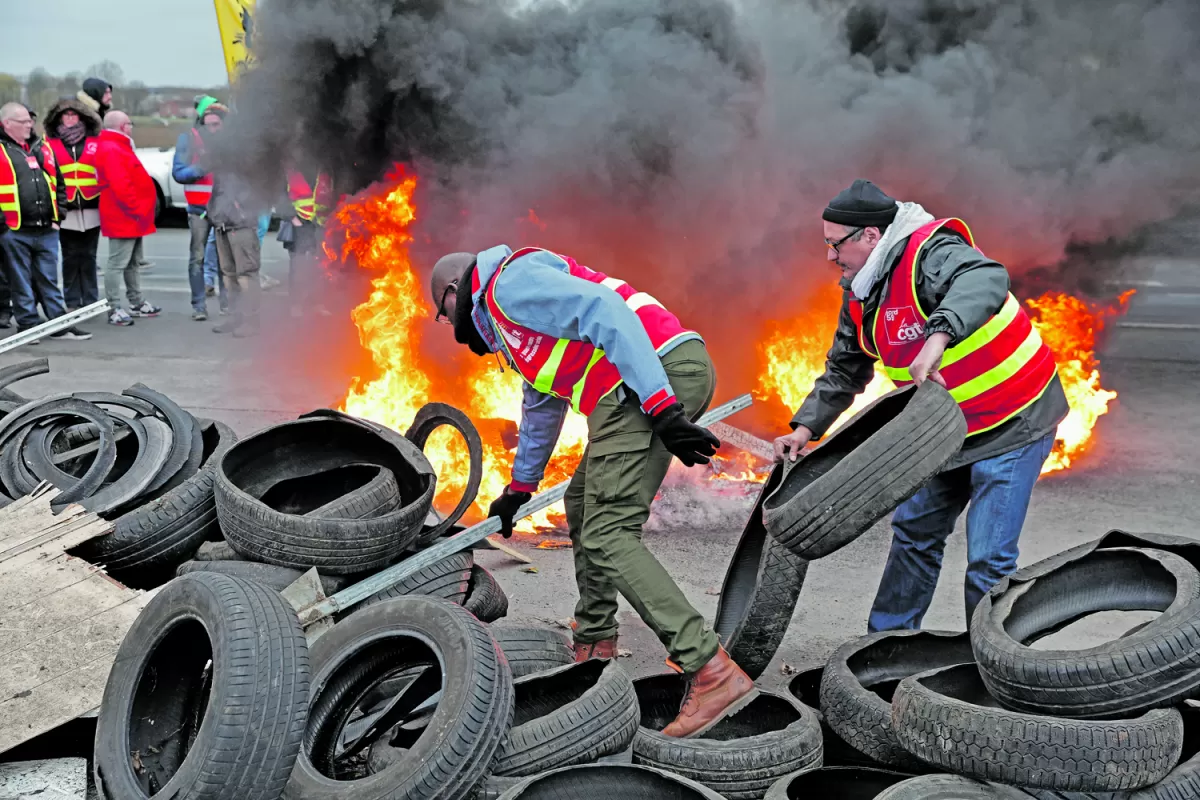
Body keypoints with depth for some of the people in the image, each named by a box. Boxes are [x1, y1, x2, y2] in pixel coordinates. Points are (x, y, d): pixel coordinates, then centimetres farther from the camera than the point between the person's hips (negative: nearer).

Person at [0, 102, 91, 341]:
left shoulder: (42, 148, 15)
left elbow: (59, 184, 20)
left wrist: (58, 216, 11)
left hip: (46, 231, 5)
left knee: (49, 280, 11)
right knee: (22, 283, 4)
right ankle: (28, 325, 12)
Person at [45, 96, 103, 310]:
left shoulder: (95, 142, 8)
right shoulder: (50, 143, 7)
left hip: (91, 208, 0)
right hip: (66, 209, 0)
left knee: (88, 256, 5)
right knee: (70, 257, 2)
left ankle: (90, 301, 11)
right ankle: (72, 302, 8)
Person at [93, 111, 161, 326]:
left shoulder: (118, 147, 19)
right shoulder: (111, 151, -16)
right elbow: (121, 186, -25)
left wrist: (141, 210, 17)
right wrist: (137, 209, -19)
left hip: (131, 218, 11)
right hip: (123, 218, -11)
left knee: (132, 263, 18)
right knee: (117, 264, -8)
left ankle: (137, 303, 28)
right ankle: (114, 309, -6)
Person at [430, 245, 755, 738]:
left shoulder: (510, 283, -2)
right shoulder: (507, 322, 31)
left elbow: (604, 312, -17)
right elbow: (541, 407, 45)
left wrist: (661, 408, -23)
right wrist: (520, 488, 56)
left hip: (658, 378, -10)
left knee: (607, 536, -14)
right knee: (582, 504, 24)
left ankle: (712, 671, -22)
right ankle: (594, 644, 33)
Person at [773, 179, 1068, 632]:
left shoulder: (929, 255, -24)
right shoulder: (860, 296, 4)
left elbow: (986, 279, -46)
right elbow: (843, 372, 12)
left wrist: (938, 335, -61)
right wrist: (806, 427, 0)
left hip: (1012, 424, -9)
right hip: (948, 429, 9)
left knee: (988, 560, -9)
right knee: (915, 530, 17)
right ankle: (887, 639, 31)